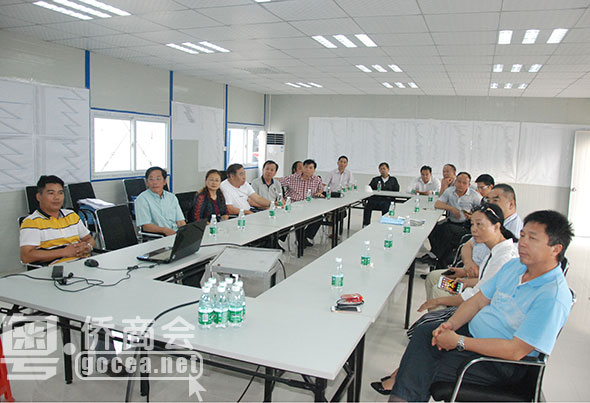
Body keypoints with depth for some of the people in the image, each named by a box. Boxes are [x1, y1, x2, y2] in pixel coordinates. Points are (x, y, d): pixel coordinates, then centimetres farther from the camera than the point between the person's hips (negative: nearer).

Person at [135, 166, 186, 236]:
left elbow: (180, 221, 11)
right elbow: (145, 226, -10)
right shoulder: (142, 199, -1)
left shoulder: (172, 197, 17)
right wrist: (164, 230, -26)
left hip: (176, 235, 5)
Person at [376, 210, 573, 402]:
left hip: (500, 363, -8)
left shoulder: (555, 296, -24)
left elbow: (516, 351, -26)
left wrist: (460, 342, -24)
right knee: (424, 332, -9)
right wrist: (451, 325, -10)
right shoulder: (514, 265, 2)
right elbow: (479, 300, 7)